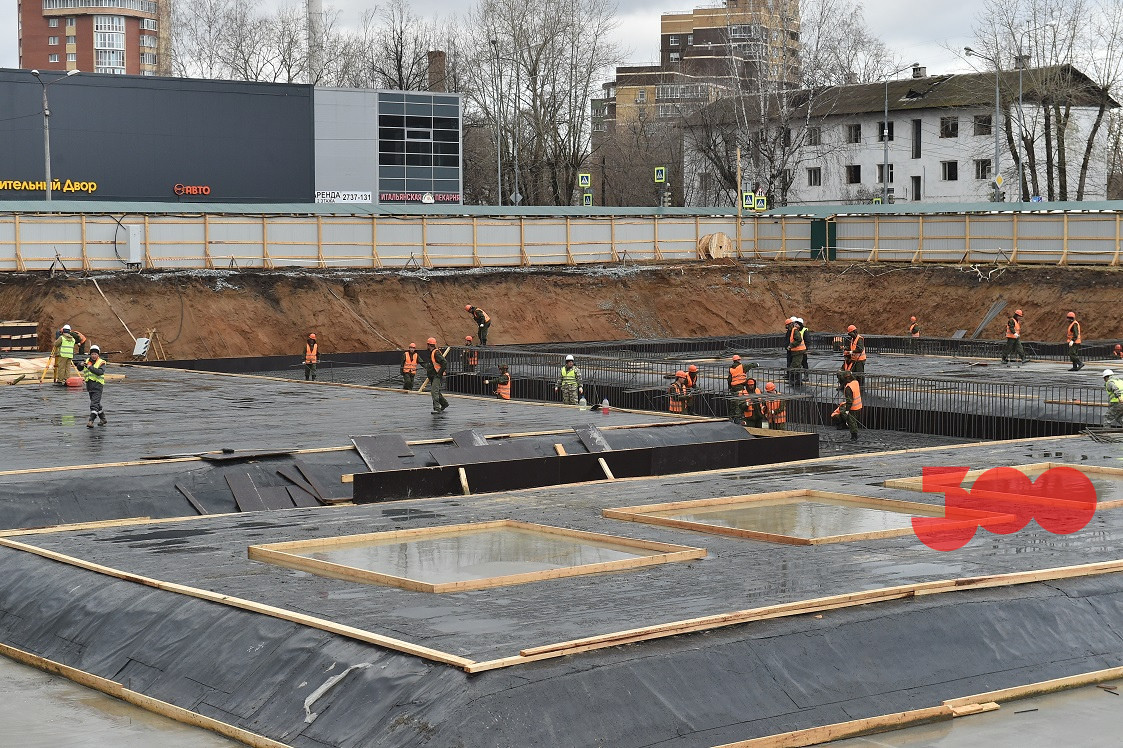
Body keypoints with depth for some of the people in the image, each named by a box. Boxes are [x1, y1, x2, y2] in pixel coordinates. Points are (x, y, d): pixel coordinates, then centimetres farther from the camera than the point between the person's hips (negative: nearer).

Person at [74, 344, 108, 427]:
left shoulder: (101, 363, -5)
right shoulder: (87, 361, 11)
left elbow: (100, 372, -21)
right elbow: (79, 369, 14)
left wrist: (90, 367, -29)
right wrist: (81, 365, -9)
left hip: (98, 384, -7)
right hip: (89, 385, 7)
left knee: (94, 404, -14)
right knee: (97, 404, 16)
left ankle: (91, 421, -20)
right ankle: (103, 419, 29)